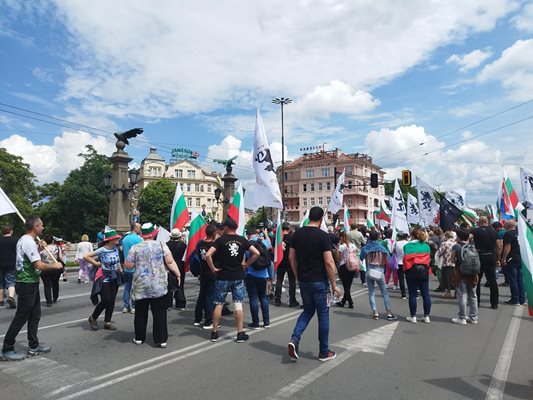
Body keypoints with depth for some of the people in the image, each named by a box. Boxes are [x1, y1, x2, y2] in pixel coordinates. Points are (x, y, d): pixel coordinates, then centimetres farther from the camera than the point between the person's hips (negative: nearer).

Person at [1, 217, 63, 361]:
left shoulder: (23, 240, 12)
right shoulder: (28, 241, -20)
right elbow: (39, 265, -24)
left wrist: (39, 249, 12)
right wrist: (54, 265, -8)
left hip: (30, 284, 10)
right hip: (27, 284, -10)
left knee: (35, 315, 14)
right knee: (21, 317, -1)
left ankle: (34, 346, 23)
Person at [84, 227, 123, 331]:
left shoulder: (116, 248, 0)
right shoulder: (102, 250, -18)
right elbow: (86, 257, -16)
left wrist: (121, 271, 9)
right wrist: (96, 263, -10)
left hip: (114, 277, 6)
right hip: (104, 278, -6)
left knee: (112, 301, 6)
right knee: (106, 301, -6)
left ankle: (107, 322, 18)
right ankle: (93, 318, 18)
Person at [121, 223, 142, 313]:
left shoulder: (124, 239, 9)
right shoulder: (138, 239, -14)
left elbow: (122, 251, 16)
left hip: (126, 268, 6)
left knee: (127, 286, 12)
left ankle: (125, 306, 15)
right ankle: (133, 307, 7)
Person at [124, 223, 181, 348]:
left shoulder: (135, 248, -1)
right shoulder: (161, 245, -2)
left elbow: (128, 265, 0)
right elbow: (170, 262, -8)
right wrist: (178, 274, -1)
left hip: (140, 287, 1)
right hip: (159, 286, -1)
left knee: (141, 313, 14)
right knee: (160, 313, 4)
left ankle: (139, 338, 25)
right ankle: (161, 339, 6)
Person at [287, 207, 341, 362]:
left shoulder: (297, 234, 3)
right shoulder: (323, 236, -14)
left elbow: (291, 257, 7)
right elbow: (329, 262, -17)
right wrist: (334, 285, -8)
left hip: (303, 281, 5)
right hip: (319, 282, -5)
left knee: (308, 310, 21)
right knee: (323, 315, 10)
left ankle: (294, 339, 1)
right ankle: (324, 352, 21)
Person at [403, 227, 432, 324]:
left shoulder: (407, 246, -5)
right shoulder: (426, 246, 3)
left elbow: (405, 259, -8)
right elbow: (428, 259, 2)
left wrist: (406, 270, 2)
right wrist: (426, 267, 10)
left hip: (411, 271, -2)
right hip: (424, 271, 2)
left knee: (412, 295, 4)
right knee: (425, 294, 8)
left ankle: (413, 316, 10)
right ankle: (427, 316, 14)